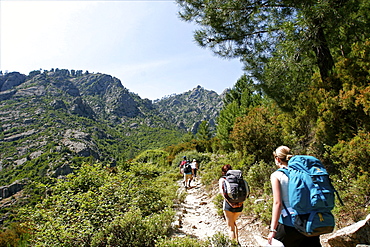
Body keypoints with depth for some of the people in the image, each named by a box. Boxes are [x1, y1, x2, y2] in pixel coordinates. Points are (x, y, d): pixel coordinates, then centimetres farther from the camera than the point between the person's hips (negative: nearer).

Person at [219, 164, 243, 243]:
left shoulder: (222, 179, 4)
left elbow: (221, 191, -12)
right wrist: (241, 201, -3)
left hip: (229, 205, -4)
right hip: (239, 205, 4)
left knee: (230, 227, 11)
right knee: (233, 222, 30)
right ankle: (236, 241, 32)